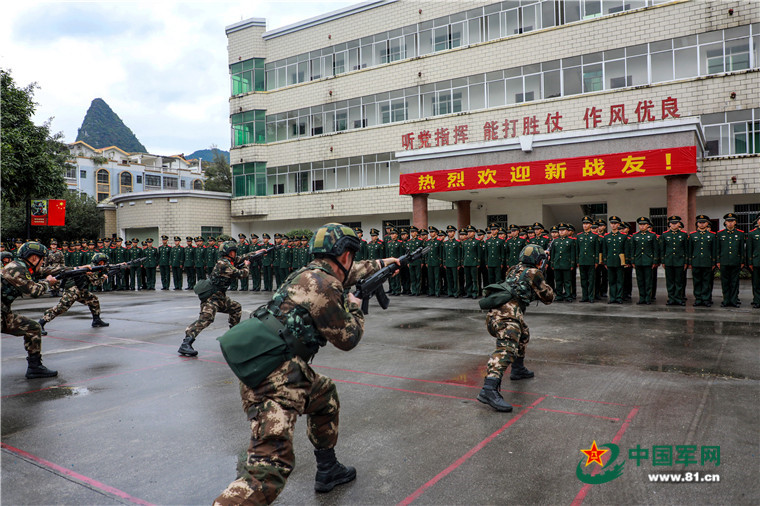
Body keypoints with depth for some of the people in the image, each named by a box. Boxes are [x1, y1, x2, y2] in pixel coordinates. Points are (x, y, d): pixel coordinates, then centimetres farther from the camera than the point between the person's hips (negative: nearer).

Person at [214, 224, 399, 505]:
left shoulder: (312, 273, 14)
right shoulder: (322, 285, -15)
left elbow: (348, 274, 36)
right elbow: (347, 339, -4)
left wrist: (381, 263, 49)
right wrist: (355, 308, 14)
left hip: (287, 372, 10)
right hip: (274, 382, -10)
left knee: (326, 397, 30)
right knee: (270, 469, -14)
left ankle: (327, 471, 44)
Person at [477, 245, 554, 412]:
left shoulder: (514, 270, 25)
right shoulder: (534, 273, 3)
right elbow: (548, 298, 12)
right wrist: (546, 287, 32)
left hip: (494, 314, 9)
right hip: (507, 315, -9)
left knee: (523, 335, 34)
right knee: (507, 349, -25)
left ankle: (518, 370, 44)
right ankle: (489, 390, -43)